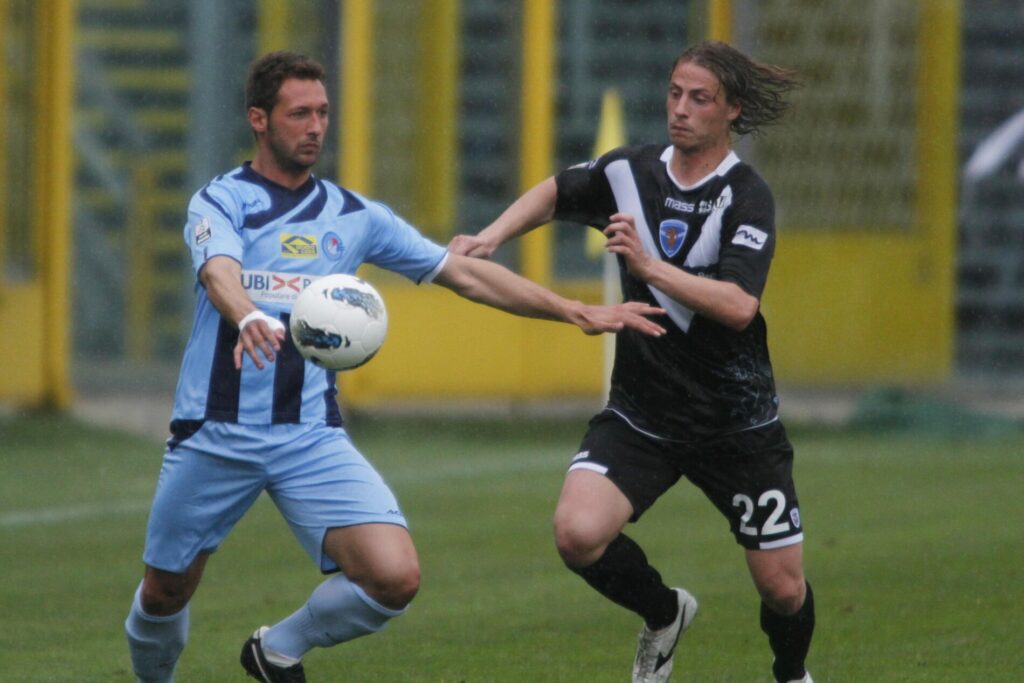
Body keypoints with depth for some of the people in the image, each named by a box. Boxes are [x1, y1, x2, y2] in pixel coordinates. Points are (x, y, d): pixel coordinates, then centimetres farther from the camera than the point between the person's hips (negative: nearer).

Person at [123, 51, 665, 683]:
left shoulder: (355, 216, 10)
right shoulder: (221, 201, -1)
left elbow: (466, 273, 12)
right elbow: (220, 274, -23)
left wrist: (577, 312, 4)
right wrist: (249, 318, -47)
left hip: (312, 436, 2)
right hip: (215, 434, -2)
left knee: (395, 578, -17)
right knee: (165, 593, 6)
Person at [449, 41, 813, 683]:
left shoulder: (747, 195, -14)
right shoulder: (631, 171, 0)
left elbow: (738, 307, -28)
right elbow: (555, 194, 21)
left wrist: (649, 266, -35)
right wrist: (490, 237, 5)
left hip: (736, 424, -3)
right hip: (640, 413, 3)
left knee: (783, 588, 2)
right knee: (579, 534, -22)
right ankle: (664, 616, 10)